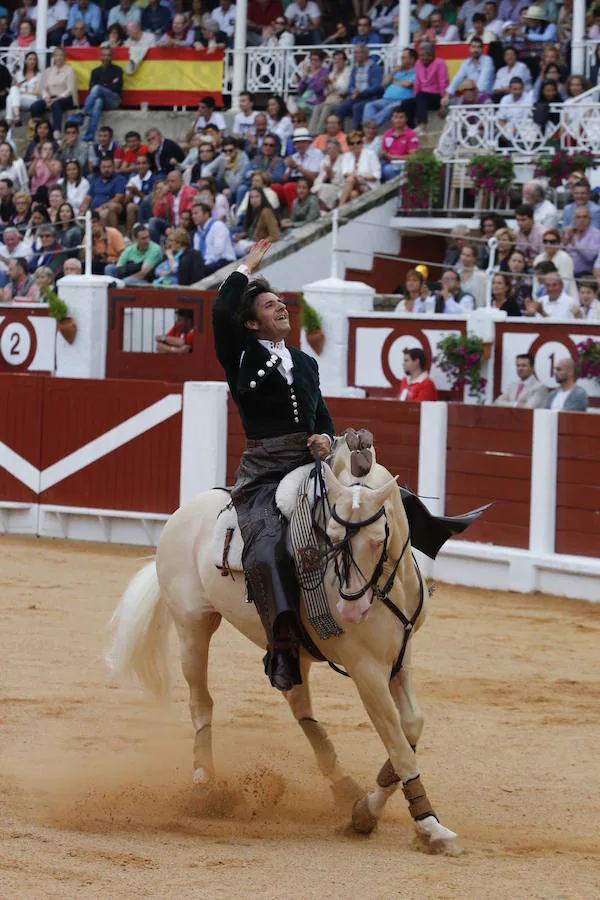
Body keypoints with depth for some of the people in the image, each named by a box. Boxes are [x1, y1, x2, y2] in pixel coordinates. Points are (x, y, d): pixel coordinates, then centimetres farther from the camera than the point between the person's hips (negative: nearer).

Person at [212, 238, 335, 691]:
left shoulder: (306, 363, 24)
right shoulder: (241, 357, 7)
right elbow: (222, 310, -11)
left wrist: (326, 439, -2)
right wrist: (248, 267, 4)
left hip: (310, 466, 5)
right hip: (262, 476, -5)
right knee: (267, 550, -29)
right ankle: (283, 647, -32)